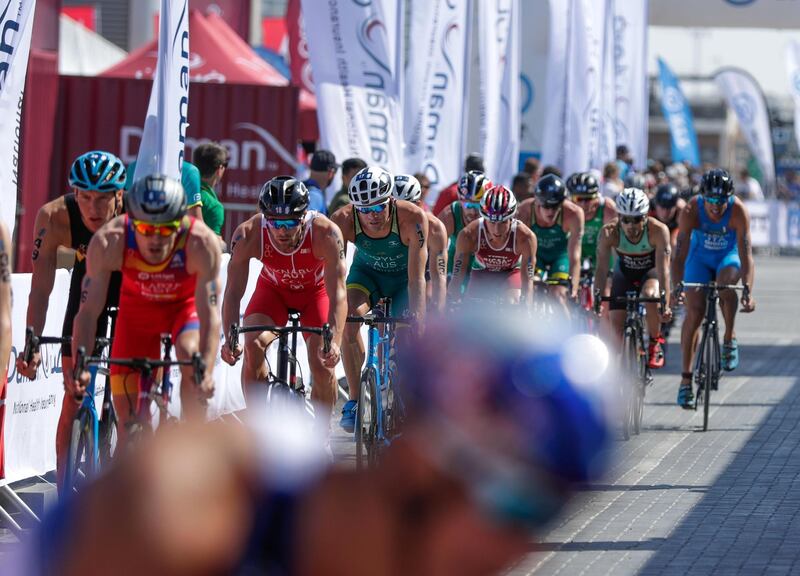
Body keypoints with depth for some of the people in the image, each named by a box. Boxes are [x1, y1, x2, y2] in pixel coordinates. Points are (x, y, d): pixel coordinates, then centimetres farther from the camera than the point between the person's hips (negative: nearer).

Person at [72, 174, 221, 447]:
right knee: (127, 412, -6)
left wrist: (206, 371, -52)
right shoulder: (109, 241, -33)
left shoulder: (202, 243, -36)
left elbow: (210, 314, -38)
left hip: (186, 304, -1)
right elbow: (88, 311, -30)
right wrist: (80, 368, -42)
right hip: (137, 307, 1)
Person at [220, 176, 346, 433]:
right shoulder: (248, 234, -33)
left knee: (322, 362, -16)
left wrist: (334, 341, -53)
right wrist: (230, 339, -46)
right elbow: (233, 292, -31)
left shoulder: (325, 233, -37)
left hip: (315, 290, -1)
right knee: (253, 346, -24)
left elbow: (337, 293, -39)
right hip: (273, 289, 1)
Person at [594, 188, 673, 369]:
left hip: (650, 271, -2)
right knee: (617, 323, -10)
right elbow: (602, 268, -29)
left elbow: (663, 269, -36)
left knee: (649, 296, -34)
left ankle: (655, 343, -11)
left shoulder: (658, 230, -33)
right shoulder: (609, 232, -29)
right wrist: (597, 297, -40)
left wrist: (666, 304, -45)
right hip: (624, 272, 2)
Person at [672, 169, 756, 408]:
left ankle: (729, 339, -8)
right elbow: (680, 254, -29)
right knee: (694, 312, -14)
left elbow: (746, 254, -34)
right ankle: (685, 380, -9)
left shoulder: (738, 211, -30)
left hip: (728, 257, 0)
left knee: (725, 284, -34)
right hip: (700, 258, 0)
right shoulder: (691, 211, -28)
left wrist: (748, 292, -46)